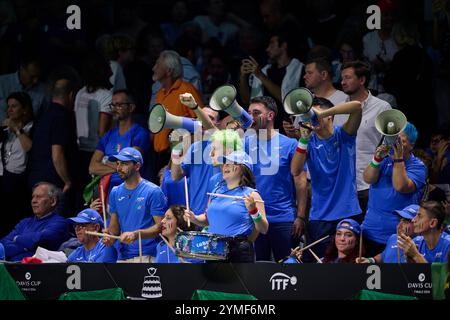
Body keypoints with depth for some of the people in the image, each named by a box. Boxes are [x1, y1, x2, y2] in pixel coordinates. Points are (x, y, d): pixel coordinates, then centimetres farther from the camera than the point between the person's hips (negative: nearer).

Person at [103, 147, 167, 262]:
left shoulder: (153, 192, -6)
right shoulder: (115, 193, 13)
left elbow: (160, 226, -10)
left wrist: (136, 234, -23)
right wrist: (110, 237, -4)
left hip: (146, 256, -6)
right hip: (122, 256, 6)